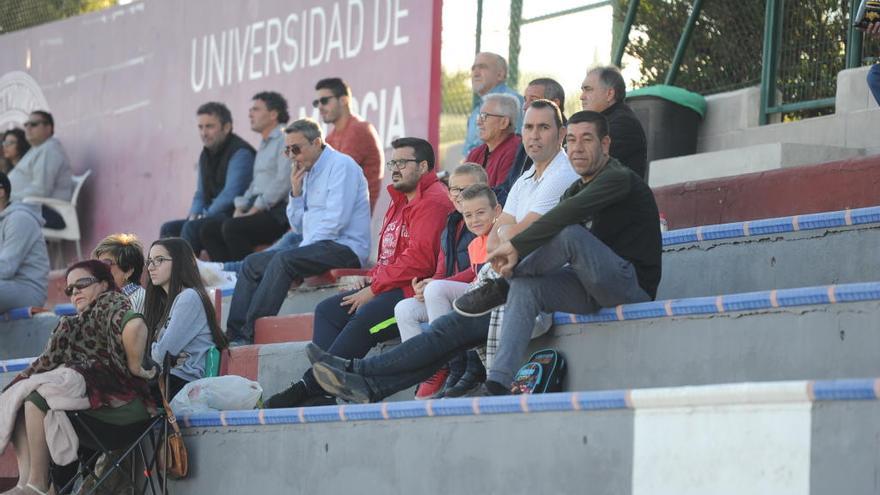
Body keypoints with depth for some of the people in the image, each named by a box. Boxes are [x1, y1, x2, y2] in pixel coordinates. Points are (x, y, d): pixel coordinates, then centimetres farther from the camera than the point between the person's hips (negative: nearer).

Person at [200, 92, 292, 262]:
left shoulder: (285, 139, -5)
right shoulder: (264, 144, 26)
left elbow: (282, 182, -15)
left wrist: (253, 211, -16)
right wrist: (240, 209, 9)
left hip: (277, 212, -10)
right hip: (258, 209, 10)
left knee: (232, 228, -30)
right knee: (209, 228, -4)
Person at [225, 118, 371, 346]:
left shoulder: (341, 166, -9)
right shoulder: (309, 172, 19)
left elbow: (335, 221, -19)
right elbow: (299, 227, 20)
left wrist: (304, 248, -15)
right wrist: (296, 193, 5)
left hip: (344, 247, -10)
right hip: (318, 248, 10)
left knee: (283, 260, -30)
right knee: (252, 263, 3)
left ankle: (250, 335, -32)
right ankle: (233, 334, -6)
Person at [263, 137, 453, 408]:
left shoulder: (432, 202, -11)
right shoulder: (400, 202, 24)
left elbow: (418, 258, -20)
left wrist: (374, 289, -16)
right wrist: (372, 277, 7)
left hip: (415, 289, -11)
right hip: (392, 288, 11)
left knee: (365, 317, -31)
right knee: (327, 310, -1)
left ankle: (309, 386, -31)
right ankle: (320, 396, -18)